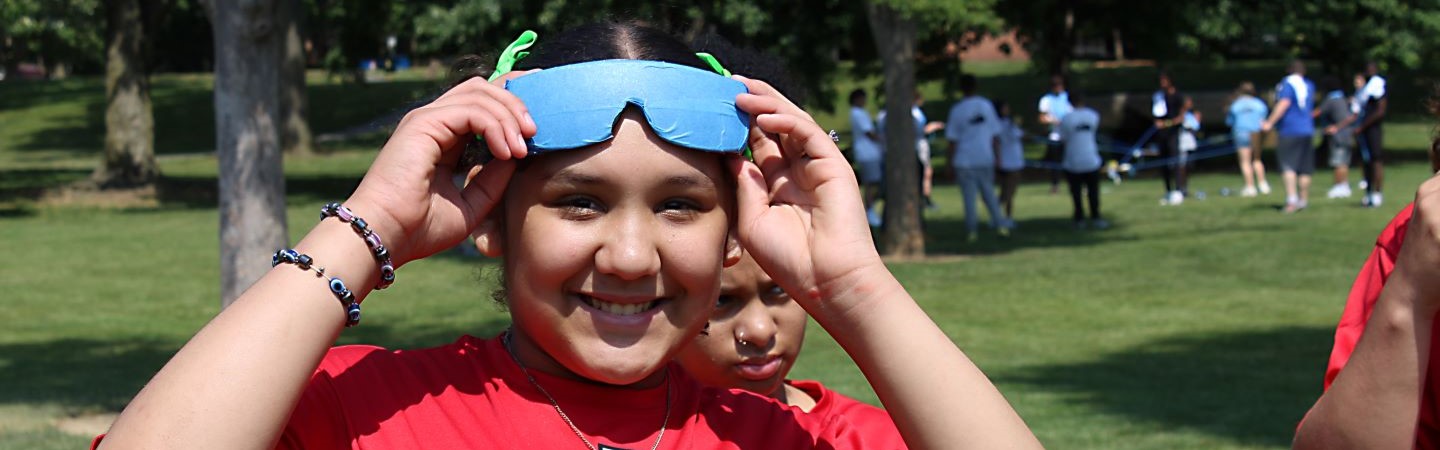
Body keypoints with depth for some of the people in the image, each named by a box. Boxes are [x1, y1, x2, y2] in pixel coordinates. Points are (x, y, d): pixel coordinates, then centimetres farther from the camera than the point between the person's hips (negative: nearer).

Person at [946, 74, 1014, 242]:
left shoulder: (957, 110, -8)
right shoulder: (987, 105, 2)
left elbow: (953, 139, -6)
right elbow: (995, 133, 7)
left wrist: (951, 161, 1)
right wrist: (995, 156, 17)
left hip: (965, 160, -3)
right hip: (986, 158, 3)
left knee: (969, 197, 2)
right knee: (989, 193, 14)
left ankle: (972, 231, 1)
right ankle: (1001, 225, 5)